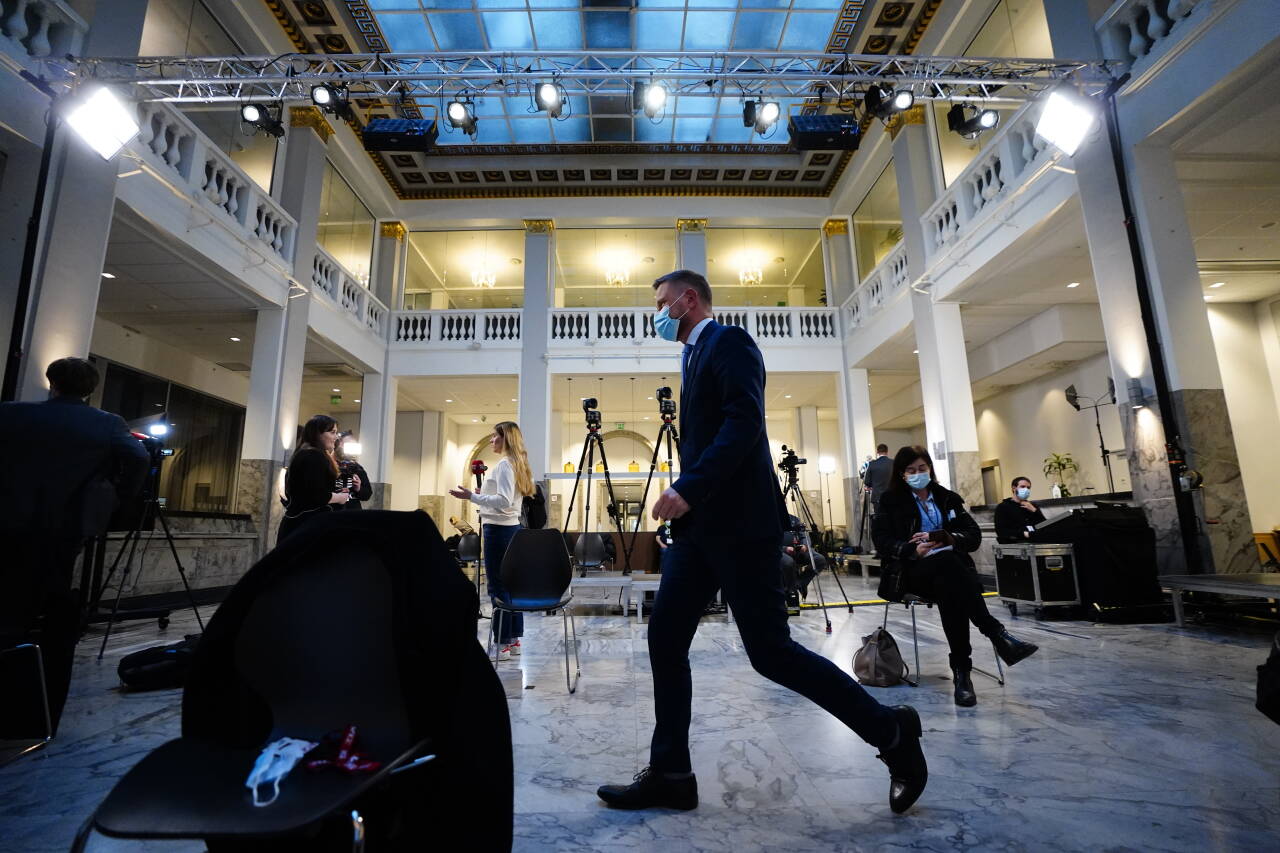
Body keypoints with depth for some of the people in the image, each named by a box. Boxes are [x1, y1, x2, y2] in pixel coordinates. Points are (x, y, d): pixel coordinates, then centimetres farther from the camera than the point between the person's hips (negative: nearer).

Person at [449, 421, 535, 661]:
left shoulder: (504, 464, -13)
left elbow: (504, 503, -22)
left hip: (499, 529, -10)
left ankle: (502, 645, 0)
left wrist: (471, 496, -21)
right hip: (511, 527, 10)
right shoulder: (517, 464, 15)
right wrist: (481, 495, 24)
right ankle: (513, 640, 18)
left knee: (498, 587, -5)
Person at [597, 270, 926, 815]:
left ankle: (890, 731, 16)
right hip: (701, 525, 9)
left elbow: (744, 422, -20)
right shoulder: (696, 356, 22)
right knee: (665, 639, 5)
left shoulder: (730, 342, -5)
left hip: (738, 524, -9)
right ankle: (670, 774, 18)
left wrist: (688, 488, -26)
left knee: (770, 652, -4)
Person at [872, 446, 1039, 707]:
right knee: (948, 564, -38)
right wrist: (913, 550, -20)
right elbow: (882, 540, -2)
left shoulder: (948, 498, 17)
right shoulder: (891, 500, 8)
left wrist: (940, 537, -13)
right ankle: (996, 633, -39)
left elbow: (974, 535, 6)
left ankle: (961, 671, -41)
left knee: (950, 589, -37)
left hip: (952, 567, 3)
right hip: (913, 570, -2)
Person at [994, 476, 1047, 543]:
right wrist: (1022, 534, -18)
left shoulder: (1032, 506, 22)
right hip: (1013, 544, -5)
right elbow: (1001, 531, -7)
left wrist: (1034, 511, -1)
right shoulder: (1003, 507, 5)